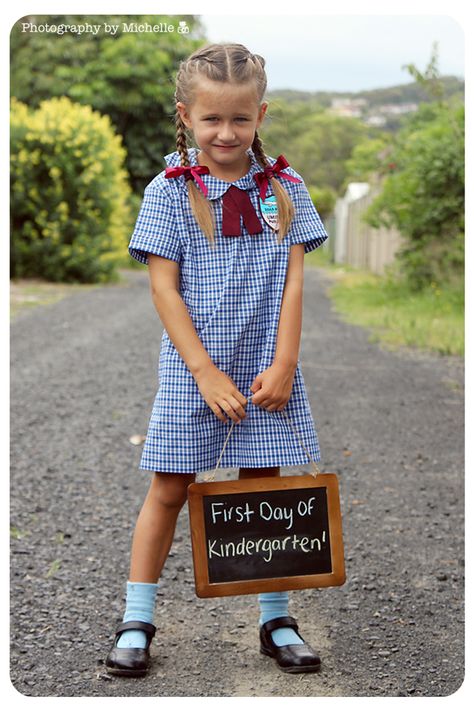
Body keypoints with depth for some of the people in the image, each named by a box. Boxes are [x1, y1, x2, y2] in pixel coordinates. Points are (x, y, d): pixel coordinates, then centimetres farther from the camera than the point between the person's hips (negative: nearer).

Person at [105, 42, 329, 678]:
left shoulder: (284, 188, 2)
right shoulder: (169, 191, -4)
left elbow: (293, 281, 0)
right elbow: (165, 289, -7)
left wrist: (284, 365, -9)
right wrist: (207, 372, -13)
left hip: (266, 368, 2)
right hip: (193, 368, -2)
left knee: (264, 485, 9)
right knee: (169, 488, 4)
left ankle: (276, 619, 21)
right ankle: (136, 620, 15)